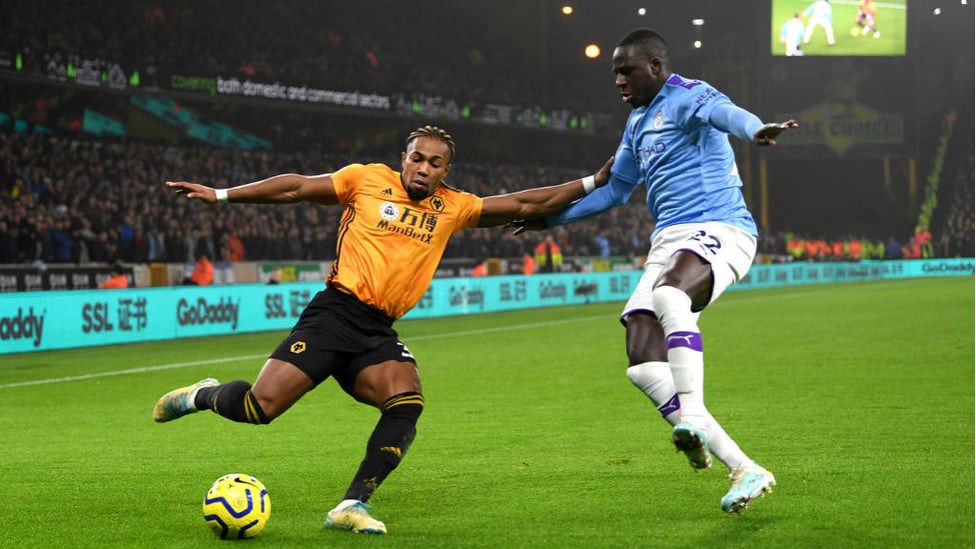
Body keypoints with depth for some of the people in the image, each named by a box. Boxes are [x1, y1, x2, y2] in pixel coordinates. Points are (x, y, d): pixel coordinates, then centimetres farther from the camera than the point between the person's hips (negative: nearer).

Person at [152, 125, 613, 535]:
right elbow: (296, 188, 6)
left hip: (378, 333, 4)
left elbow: (523, 204, 16)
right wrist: (220, 195, 5)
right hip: (334, 313, -4)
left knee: (407, 404, -24)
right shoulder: (368, 180, 3)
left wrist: (593, 183, 12)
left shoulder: (453, 208, 14)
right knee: (261, 406, -14)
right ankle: (203, 396, 20)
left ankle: (352, 505, -16)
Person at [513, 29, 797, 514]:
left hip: (717, 230, -9)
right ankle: (744, 469, -14)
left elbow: (722, 111, -30)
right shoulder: (638, 122, 24)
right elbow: (614, 189, 37)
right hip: (667, 241, 9)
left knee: (667, 293, -40)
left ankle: (692, 416, -46)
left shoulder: (685, 97, -4)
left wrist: (754, 129, -52)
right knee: (643, 364, -9)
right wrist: (551, 217, 38)